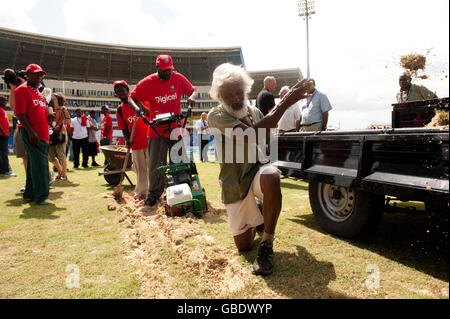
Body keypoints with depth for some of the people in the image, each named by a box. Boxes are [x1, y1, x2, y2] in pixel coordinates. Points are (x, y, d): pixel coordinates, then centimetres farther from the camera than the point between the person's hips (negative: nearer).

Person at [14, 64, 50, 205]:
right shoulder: (22, 89, -5)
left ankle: (29, 194, 21)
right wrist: (31, 131, -20)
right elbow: (20, 114, -14)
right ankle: (40, 196, -3)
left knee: (34, 165, 12)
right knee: (39, 165, -9)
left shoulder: (38, 92, 21)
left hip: (43, 134, 8)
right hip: (32, 134, -8)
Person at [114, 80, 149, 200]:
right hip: (136, 144, 2)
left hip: (149, 140, -2)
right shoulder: (119, 111, 7)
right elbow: (124, 129, 7)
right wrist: (128, 140, -9)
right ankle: (141, 192, 19)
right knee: (140, 169, 7)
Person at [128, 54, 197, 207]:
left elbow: (193, 90, 7)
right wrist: (141, 108, -17)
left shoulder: (178, 78, 1)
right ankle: (154, 193, 15)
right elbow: (132, 98, 3)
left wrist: (192, 97, -16)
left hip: (176, 127, 1)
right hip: (156, 129, -1)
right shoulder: (147, 82, -3)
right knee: (155, 163, 2)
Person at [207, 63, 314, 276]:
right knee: (243, 246, 5)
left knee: (270, 178, -38)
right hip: (234, 183, -2)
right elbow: (250, 135, -32)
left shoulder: (254, 112, 6)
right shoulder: (216, 115, -14)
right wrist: (285, 102, -32)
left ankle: (267, 243, -20)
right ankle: (256, 219, 39)